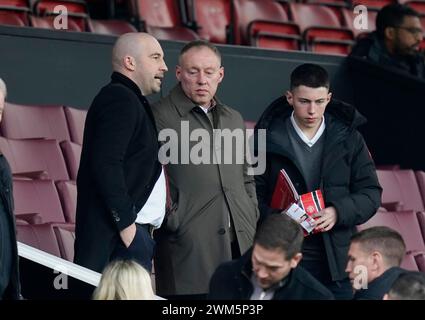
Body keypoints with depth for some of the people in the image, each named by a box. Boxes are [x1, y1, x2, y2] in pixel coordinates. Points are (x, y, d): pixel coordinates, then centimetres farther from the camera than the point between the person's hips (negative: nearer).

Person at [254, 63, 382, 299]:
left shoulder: (348, 138, 7)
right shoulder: (269, 138, 1)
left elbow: (370, 194, 7)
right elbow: (254, 194, -1)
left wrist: (339, 212, -12)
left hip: (336, 260, 2)